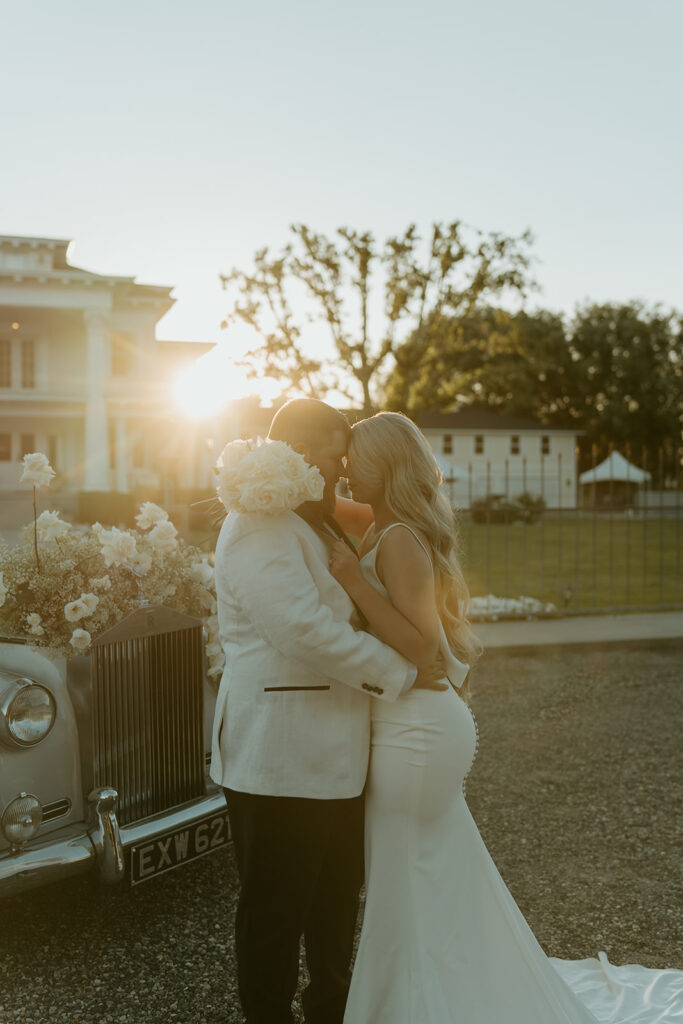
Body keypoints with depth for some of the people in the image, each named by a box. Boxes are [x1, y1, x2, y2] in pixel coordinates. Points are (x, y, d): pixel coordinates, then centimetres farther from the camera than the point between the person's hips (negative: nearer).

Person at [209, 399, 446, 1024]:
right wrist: (402, 673, -17)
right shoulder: (260, 531, -18)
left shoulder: (314, 528, 17)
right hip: (280, 760, -10)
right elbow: (307, 631, -27)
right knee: (276, 911, 7)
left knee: (337, 900, 23)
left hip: (334, 757, 10)